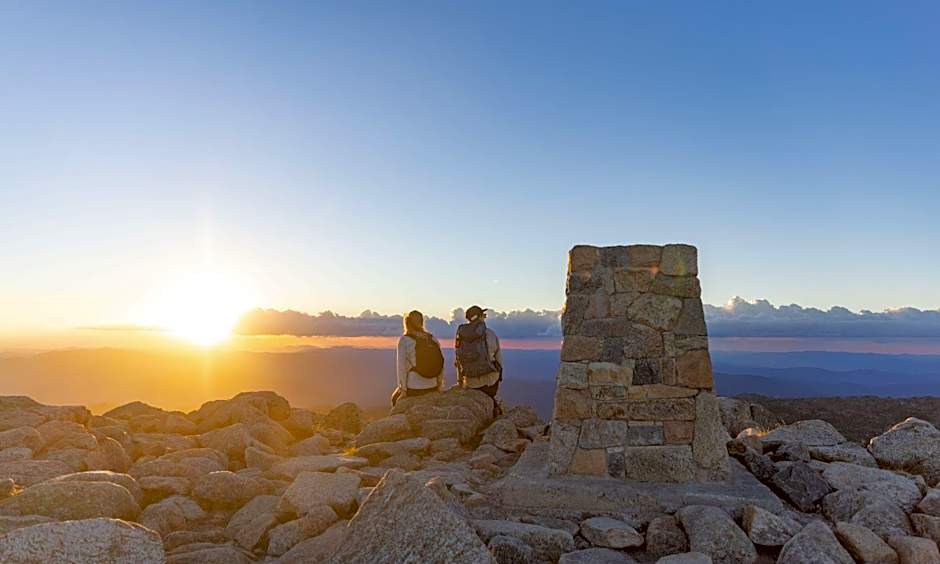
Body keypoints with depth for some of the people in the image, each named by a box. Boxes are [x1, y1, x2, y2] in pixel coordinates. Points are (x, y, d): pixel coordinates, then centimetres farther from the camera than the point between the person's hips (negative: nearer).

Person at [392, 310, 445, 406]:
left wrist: (403, 390, -6)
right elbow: (441, 363, 5)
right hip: (432, 387, 4)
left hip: (412, 388, -4)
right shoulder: (432, 339, 3)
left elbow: (401, 366, -11)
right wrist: (439, 385, 14)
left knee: (396, 399, 22)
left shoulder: (404, 340, -8)